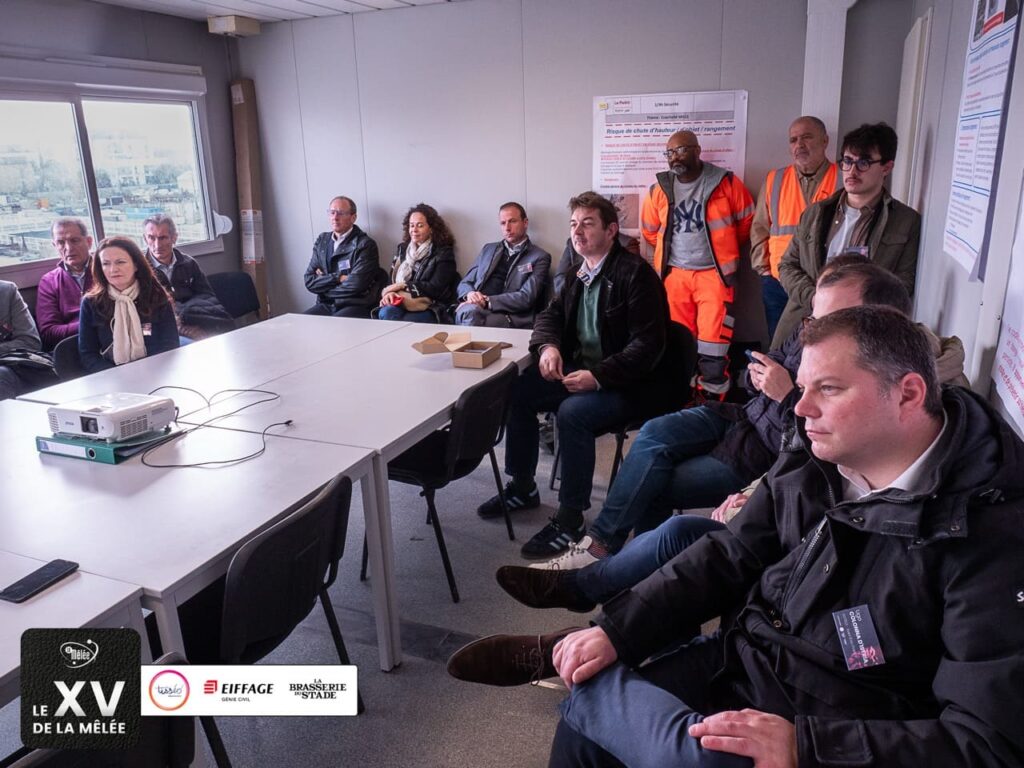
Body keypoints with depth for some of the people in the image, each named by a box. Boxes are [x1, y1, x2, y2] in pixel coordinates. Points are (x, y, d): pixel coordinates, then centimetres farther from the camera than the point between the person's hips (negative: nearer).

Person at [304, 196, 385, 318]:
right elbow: (309, 281, 6)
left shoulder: (366, 244, -3)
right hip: (326, 306, 5)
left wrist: (325, 281, -2)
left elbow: (356, 284, -14)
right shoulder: (322, 240, 14)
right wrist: (338, 278, -8)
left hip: (356, 306, -5)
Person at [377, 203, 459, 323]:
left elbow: (436, 288, -6)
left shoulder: (443, 252, 5)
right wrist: (389, 292, -9)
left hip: (429, 308, -4)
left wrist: (403, 285, -7)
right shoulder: (402, 249, 21)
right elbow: (391, 279, 15)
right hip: (400, 302, 4)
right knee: (386, 312, -32)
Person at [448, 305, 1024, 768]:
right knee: (584, 720, -8)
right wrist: (615, 633, -8)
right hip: (739, 661, 6)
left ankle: (554, 657, -1)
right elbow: (727, 558, 2)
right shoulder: (814, 460, -2)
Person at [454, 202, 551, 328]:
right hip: (475, 309, 4)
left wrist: (487, 301, -15)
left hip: (510, 319, -4)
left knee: (471, 315, -35)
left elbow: (526, 298, -6)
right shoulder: (489, 249, 24)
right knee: (469, 311, -34)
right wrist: (470, 293, -4)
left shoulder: (540, 257, 7)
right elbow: (464, 283, 21)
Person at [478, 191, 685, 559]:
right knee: (517, 390, -2)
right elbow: (551, 314, 17)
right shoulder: (580, 273, 9)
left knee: (572, 412, -32)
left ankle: (569, 520, -17)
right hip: (581, 370, 9)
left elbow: (648, 345, -21)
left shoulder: (635, 273, -15)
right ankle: (522, 488, 14)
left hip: (629, 383, -8)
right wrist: (548, 346, -6)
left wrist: (598, 376, -30)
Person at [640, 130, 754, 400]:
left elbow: (747, 224, 6)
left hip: (714, 274, -3)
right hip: (674, 276, 3)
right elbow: (650, 232, 19)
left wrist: (723, 249, 12)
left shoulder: (726, 183, -4)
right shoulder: (658, 190, 5)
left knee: (713, 346, -5)